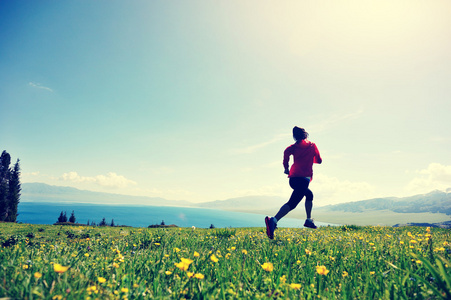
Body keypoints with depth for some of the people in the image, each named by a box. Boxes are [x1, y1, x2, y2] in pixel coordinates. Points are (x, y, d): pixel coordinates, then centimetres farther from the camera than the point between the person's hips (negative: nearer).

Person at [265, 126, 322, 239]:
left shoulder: (294, 146, 15)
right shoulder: (312, 145, 14)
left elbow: (287, 152, -7)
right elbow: (319, 160, 21)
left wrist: (286, 167, 3)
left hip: (293, 177, 5)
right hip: (304, 178, -5)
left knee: (309, 194, 30)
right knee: (292, 203, -17)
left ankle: (309, 220, 29)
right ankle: (273, 220, -37)